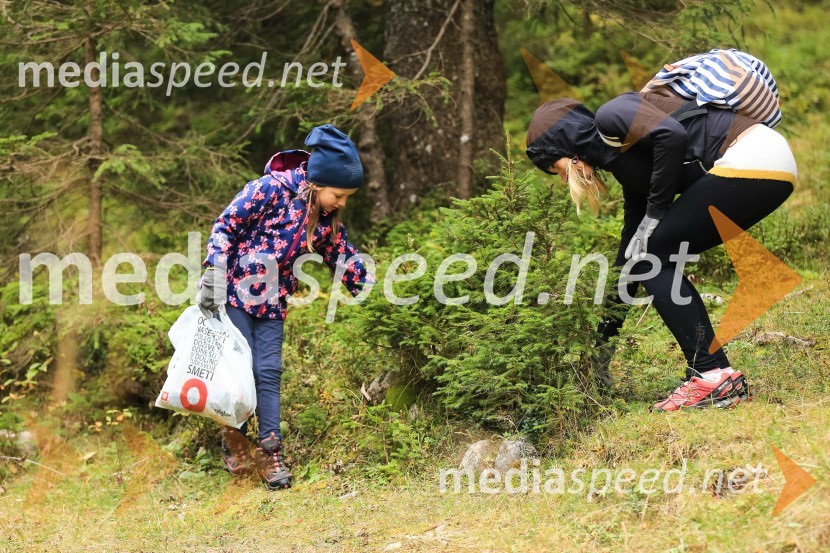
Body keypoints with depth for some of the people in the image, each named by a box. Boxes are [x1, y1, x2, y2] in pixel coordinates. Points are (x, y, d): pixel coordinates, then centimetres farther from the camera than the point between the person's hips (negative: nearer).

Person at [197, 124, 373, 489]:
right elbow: (225, 226, -13)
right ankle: (234, 439, 13)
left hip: (272, 305, 5)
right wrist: (213, 275, -19)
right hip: (235, 293, -5)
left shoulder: (326, 220, 2)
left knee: (269, 373, -2)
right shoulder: (271, 189, -17)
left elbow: (346, 260, 14)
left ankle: (270, 451, -1)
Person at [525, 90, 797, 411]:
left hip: (751, 157, -10)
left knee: (651, 257, -4)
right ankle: (707, 372, 10)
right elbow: (631, 244, 27)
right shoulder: (624, 164, 24)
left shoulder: (611, 117, -2)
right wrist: (606, 335, 31)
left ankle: (713, 376, -9)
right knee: (647, 256, 13)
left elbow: (672, 134, -20)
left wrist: (655, 211, -10)